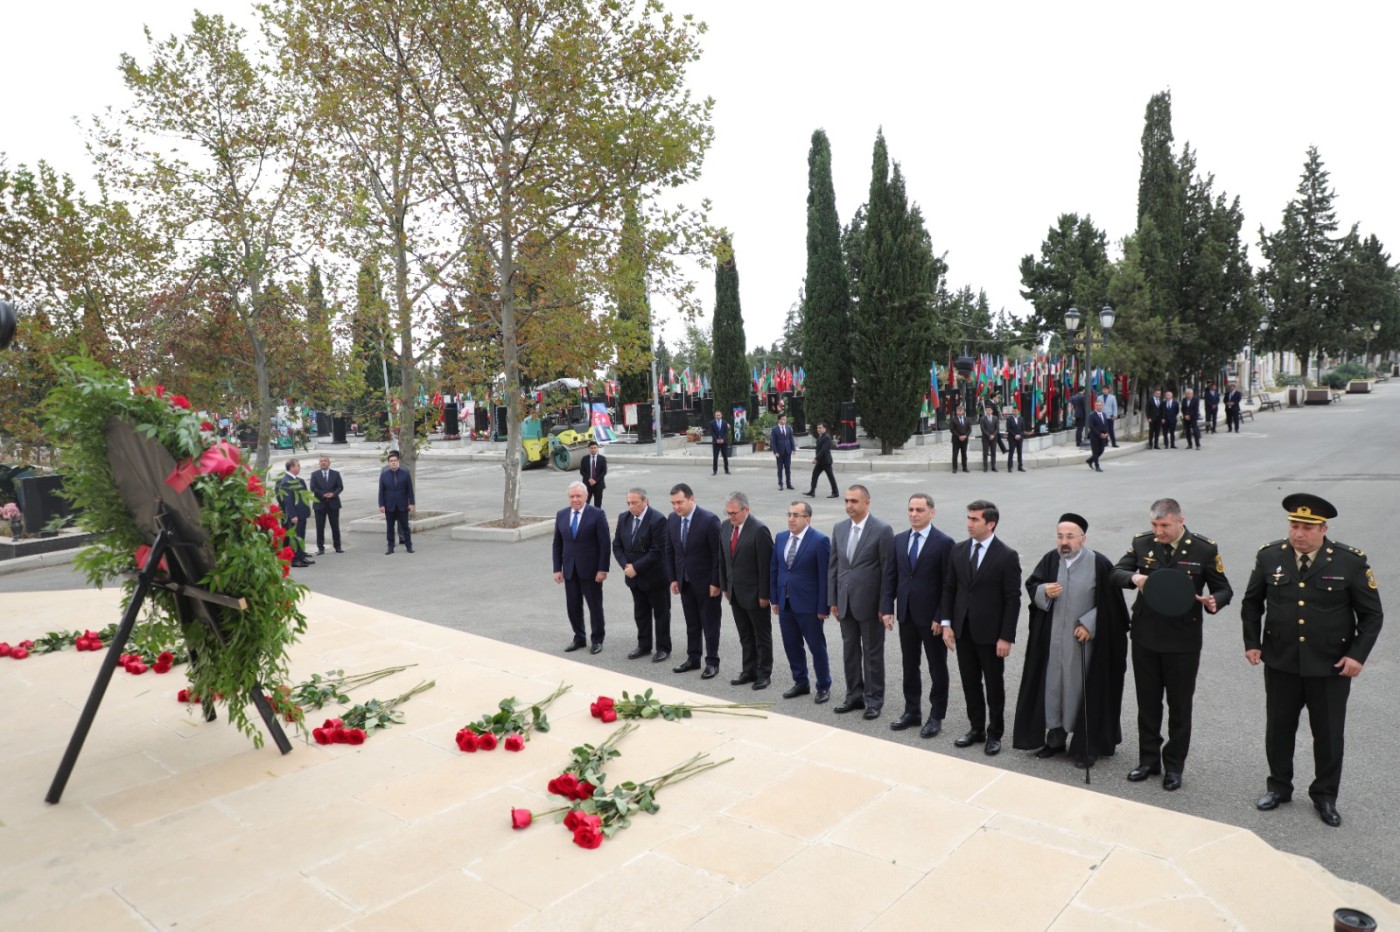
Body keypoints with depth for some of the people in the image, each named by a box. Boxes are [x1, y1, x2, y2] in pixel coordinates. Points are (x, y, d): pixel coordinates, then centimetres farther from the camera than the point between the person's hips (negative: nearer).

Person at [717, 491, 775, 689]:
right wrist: (724, 587, 10)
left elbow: (765, 565, -17)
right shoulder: (726, 528, 4)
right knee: (745, 636, 15)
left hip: (754, 593, -6)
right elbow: (722, 560, 12)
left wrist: (764, 595, -16)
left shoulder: (759, 530, -18)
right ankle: (748, 671, 25)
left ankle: (764, 673, 19)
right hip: (735, 592, 6)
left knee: (762, 635, 8)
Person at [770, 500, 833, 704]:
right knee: (791, 646, 14)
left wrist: (822, 607, -13)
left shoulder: (820, 541, -12)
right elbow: (774, 569, 12)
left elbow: (824, 576, -13)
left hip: (808, 604, -6)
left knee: (817, 647, 7)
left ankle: (824, 687, 21)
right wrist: (774, 598, 9)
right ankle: (800, 683, 29)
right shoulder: (781, 538, 7)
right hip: (785, 603, 6)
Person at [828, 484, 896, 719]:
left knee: (872, 653, 7)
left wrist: (886, 607, -13)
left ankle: (874, 700, 20)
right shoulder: (839, 528, 5)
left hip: (870, 603, -5)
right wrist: (833, 599, 8)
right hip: (845, 602, 5)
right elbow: (833, 565, 10)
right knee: (849, 651, 14)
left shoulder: (882, 530, -12)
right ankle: (854, 695, 27)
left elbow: (888, 572, -12)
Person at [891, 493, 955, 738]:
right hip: (906, 614, 5)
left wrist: (941, 617, -14)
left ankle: (936, 716, 21)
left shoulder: (944, 543, -11)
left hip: (931, 616, -5)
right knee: (909, 665, 14)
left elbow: (948, 584, -11)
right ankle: (912, 711, 28)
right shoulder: (899, 539, 6)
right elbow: (894, 576, 10)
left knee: (937, 668, 9)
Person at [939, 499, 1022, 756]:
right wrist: (946, 623, 0)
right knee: (970, 683, 14)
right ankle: (976, 729, 29)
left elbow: (1012, 599, -11)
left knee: (994, 685, 10)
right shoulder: (958, 551, 3)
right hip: (963, 630, 4)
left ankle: (994, 734, 25)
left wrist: (1006, 637, -14)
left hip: (990, 633, -4)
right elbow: (949, 588, 8)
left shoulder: (1007, 556, -11)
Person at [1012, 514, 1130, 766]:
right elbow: (1030, 586, 6)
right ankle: (1055, 738, 25)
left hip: (1086, 641, -3)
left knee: (1085, 690, 5)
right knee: (1052, 686, 10)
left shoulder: (1099, 564, -12)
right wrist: (1043, 590, -15)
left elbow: (1110, 604, -7)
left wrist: (1089, 624, -13)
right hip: (1052, 640, 4)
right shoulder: (1050, 560, -2)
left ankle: (1088, 746, 20)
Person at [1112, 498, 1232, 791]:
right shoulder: (1142, 543, -2)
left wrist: (1214, 602, -24)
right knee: (1147, 702, 14)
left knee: (1179, 705, 11)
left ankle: (1174, 765, 27)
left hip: (1183, 641, -2)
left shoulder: (1204, 549, -8)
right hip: (1145, 637, 2)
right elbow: (1115, 573, 0)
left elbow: (1223, 589, -1)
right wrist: (1133, 578, -22)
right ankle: (1149, 759, 29)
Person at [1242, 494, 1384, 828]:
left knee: (1329, 735, 12)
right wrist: (1252, 642, 1)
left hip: (1331, 667, -1)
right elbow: (1251, 603, 7)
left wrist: (1358, 654, -12)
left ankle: (1325, 796, 31)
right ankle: (1279, 786, 33)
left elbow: (1372, 614, -3)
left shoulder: (1350, 561, -10)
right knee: (1279, 728, 14)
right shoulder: (1269, 556, -5)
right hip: (1280, 663, 2)